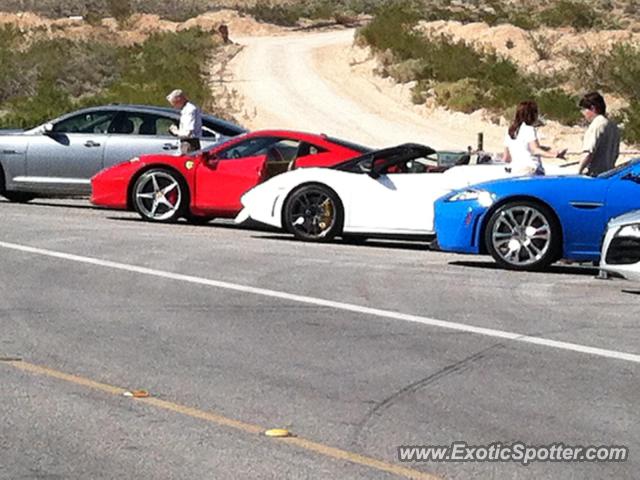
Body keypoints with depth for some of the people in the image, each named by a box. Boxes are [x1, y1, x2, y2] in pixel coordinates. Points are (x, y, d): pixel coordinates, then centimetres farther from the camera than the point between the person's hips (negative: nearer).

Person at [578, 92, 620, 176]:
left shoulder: (596, 125, -14)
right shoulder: (614, 127, 14)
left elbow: (589, 153, -20)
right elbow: (616, 154, 20)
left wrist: (579, 172, -11)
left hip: (594, 175, -9)